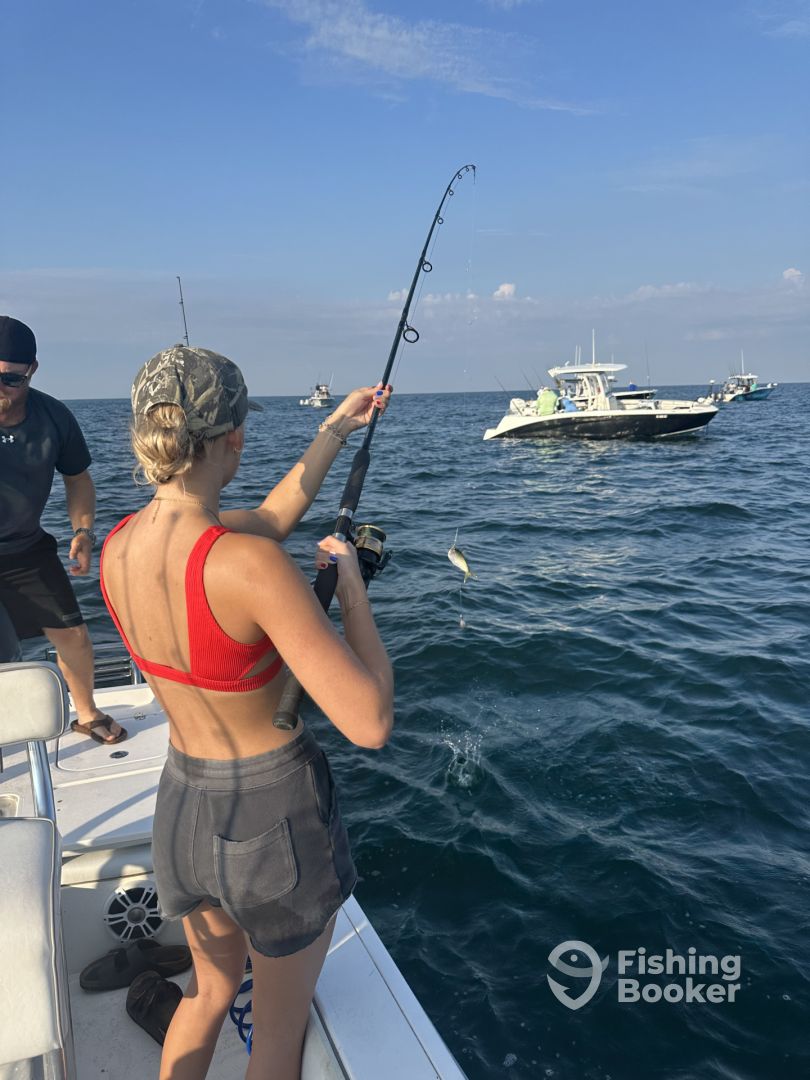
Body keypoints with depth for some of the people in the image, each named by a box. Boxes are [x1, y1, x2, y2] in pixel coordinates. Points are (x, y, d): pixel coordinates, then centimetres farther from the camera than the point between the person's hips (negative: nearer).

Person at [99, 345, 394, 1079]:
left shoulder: (118, 546, -8)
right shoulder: (248, 565, -31)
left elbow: (271, 518, 5)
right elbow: (369, 723, -30)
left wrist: (338, 429, 12)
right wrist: (350, 579, -18)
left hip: (181, 805, 7)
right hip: (276, 816, -6)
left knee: (212, 987, 34)